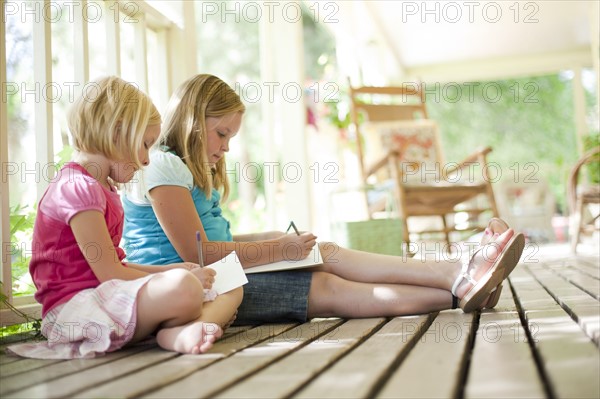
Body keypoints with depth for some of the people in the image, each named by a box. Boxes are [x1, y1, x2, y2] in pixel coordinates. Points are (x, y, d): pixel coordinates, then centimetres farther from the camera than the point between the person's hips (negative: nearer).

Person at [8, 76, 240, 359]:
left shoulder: (103, 188, 19)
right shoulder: (79, 187, -14)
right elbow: (109, 273, -17)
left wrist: (170, 270, 11)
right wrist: (178, 277, -8)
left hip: (103, 298, 11)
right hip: (74, 305, -11)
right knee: (183, 288, -38)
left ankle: (175, 332, -23)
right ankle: (172, 331, -6)